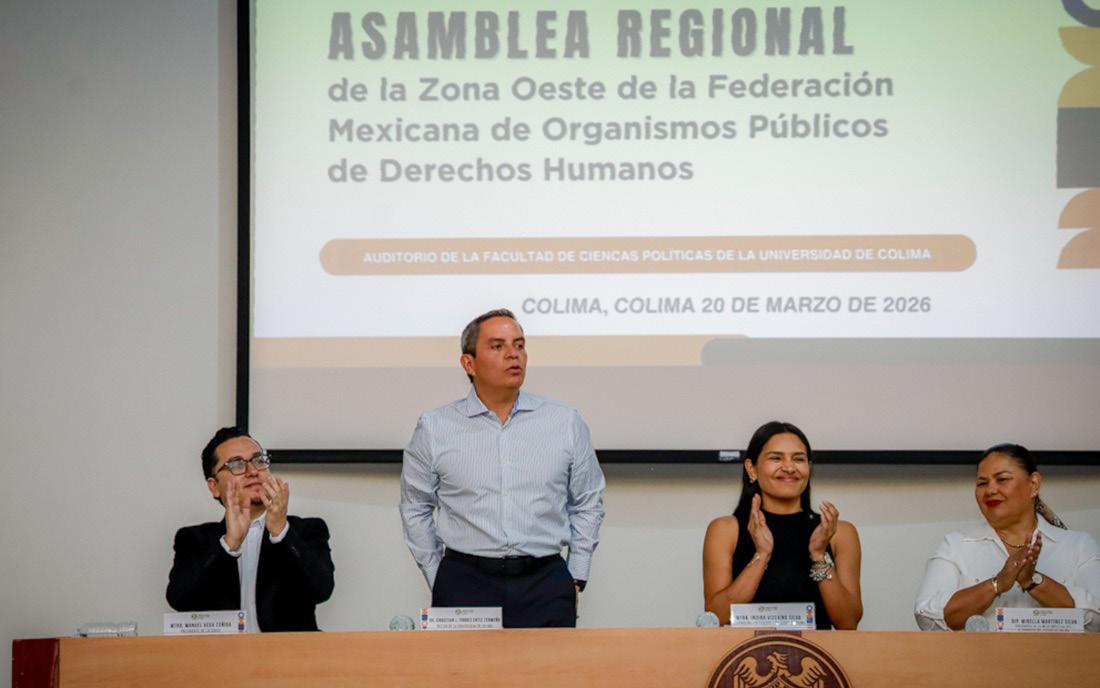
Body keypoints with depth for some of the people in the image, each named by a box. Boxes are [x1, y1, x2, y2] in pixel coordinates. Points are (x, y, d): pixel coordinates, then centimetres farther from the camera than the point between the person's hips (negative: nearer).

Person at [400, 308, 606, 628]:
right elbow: (415, 510, 12)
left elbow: (588, 504, 14)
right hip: (465, 583, -1)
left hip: (546, 581, 1)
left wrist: (576, 578, 9)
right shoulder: (434, 429, 4)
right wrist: (437, 580, 8)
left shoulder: (566, 422, 7)